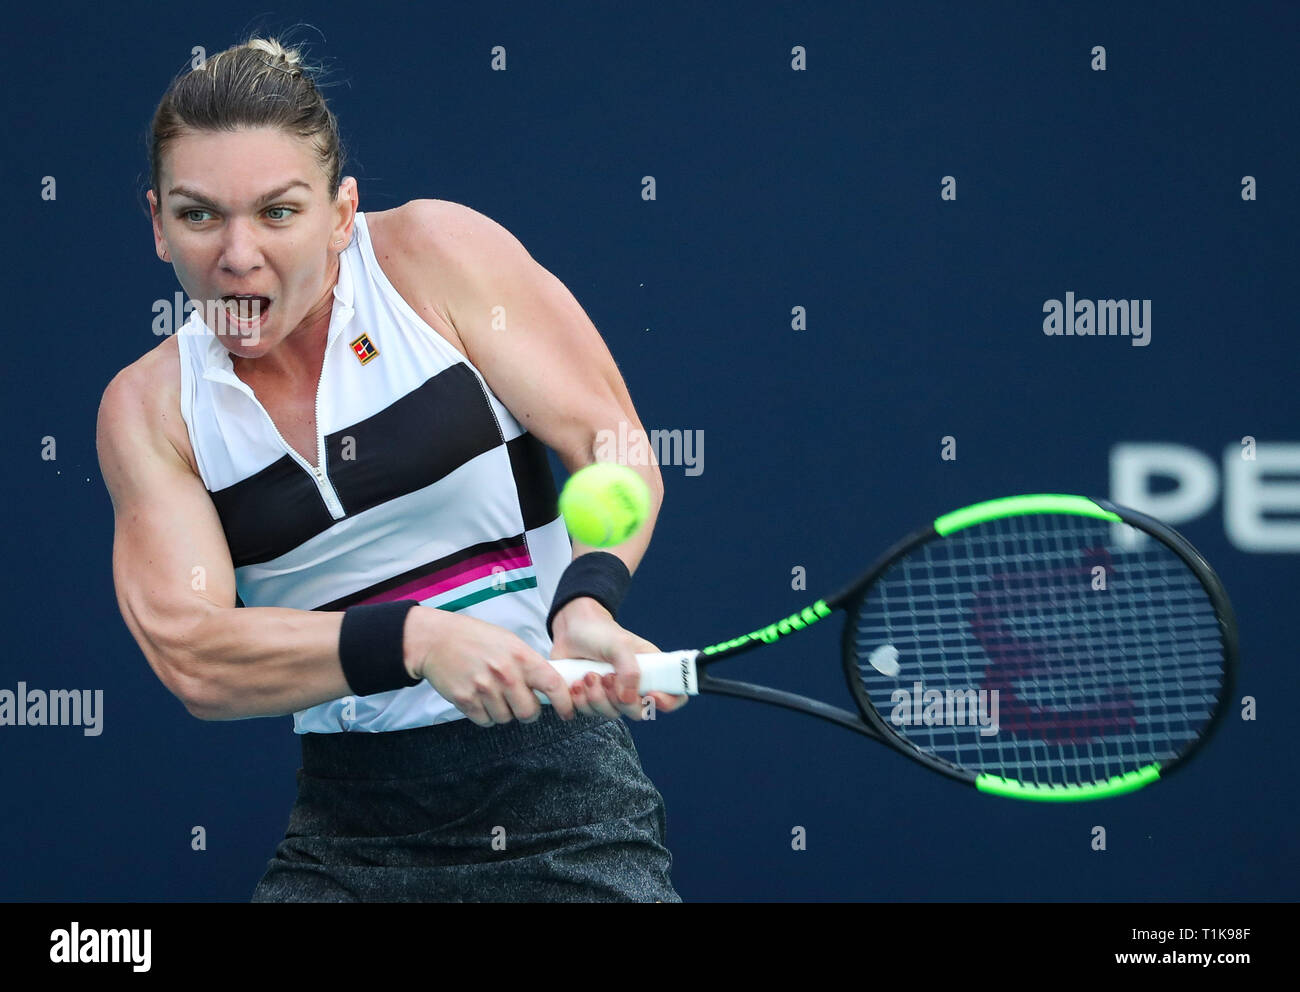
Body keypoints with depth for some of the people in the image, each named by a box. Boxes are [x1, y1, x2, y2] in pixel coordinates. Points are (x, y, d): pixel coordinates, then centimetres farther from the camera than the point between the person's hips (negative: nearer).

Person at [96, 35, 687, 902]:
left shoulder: (435, 252, -4)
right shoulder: (149, 410, 1)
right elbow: (191, 658, -11)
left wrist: (586, 603, -29)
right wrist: (418, 641, -27)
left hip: (554, 787, -2)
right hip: (347, 830, 2)